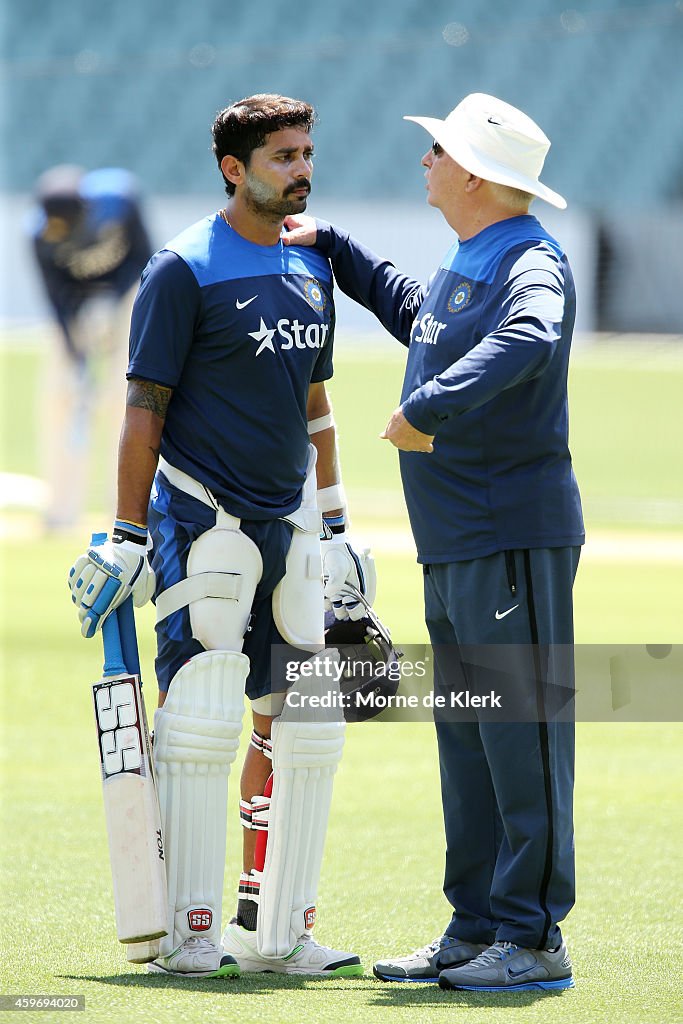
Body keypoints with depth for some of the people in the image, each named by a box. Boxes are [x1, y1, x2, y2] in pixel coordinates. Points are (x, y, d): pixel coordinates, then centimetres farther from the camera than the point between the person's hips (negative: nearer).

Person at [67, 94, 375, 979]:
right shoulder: (184, 271, -8)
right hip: (205, 522, -7)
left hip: (290, 524, 7)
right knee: (201, 723, -8)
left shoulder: (312, 268, 13)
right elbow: (144, 410, -8)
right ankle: (191, 933, -3)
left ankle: (275, 931, 11)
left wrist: (335, 528, 19)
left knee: (301, 728, 4)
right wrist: (127, 537, -12)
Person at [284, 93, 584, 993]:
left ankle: (535, 941, -5)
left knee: (522, 739, -8)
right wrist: (333, 247, 38)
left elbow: (526, 344, -37)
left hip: (514, 538, -10)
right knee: (466, 741, 14)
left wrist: (430, 409, -40)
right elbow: (410, 313, 41)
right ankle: (475, 930, 21)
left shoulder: (532, 265, -14)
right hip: (450, 546, 10)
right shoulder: (459, 267, 17)